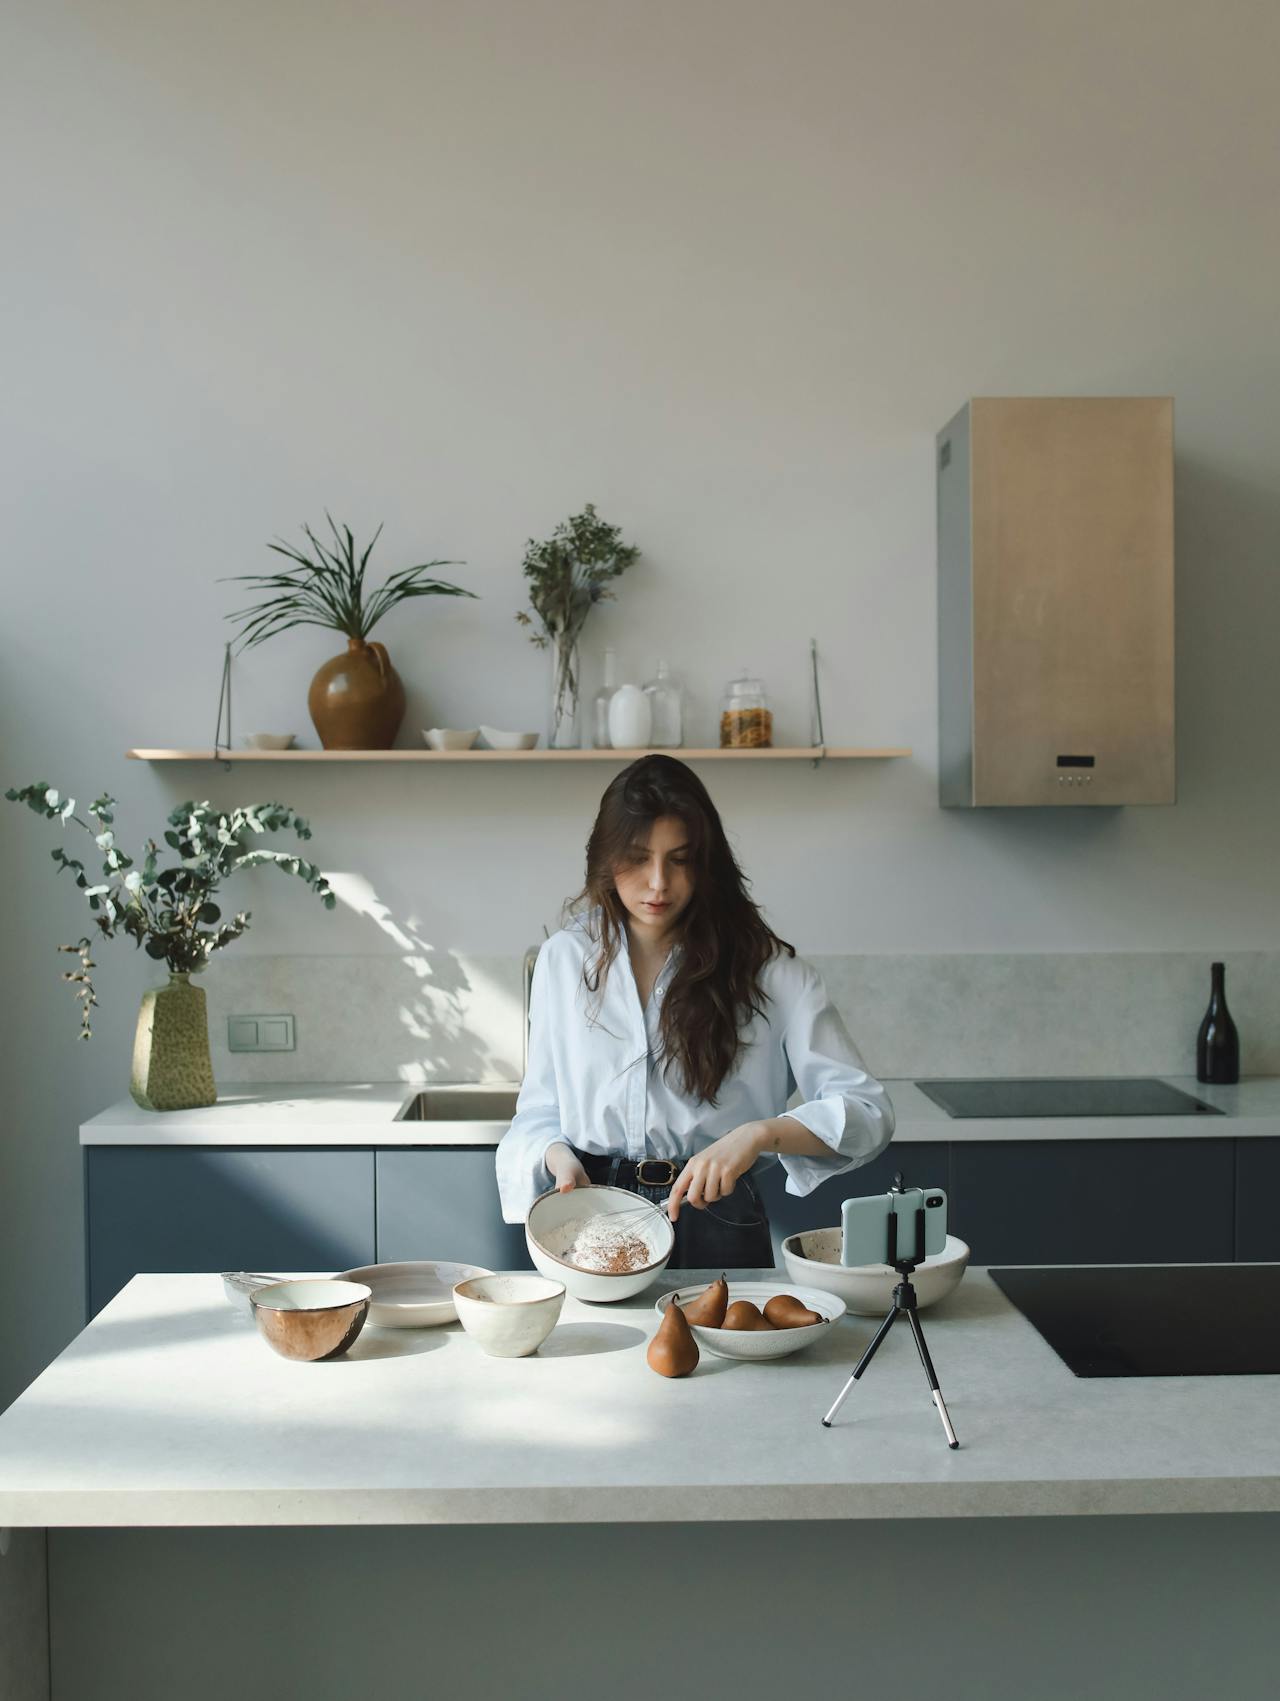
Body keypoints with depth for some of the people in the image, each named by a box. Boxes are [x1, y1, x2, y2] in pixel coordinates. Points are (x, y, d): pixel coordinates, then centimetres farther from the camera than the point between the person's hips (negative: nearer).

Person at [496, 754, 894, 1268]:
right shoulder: (564, 959, 9)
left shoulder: (766, 969, 0)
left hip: (714, 1222, -1)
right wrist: (558, 1157, -6)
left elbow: (867, 1110, -5)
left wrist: (760, 1134, -21)